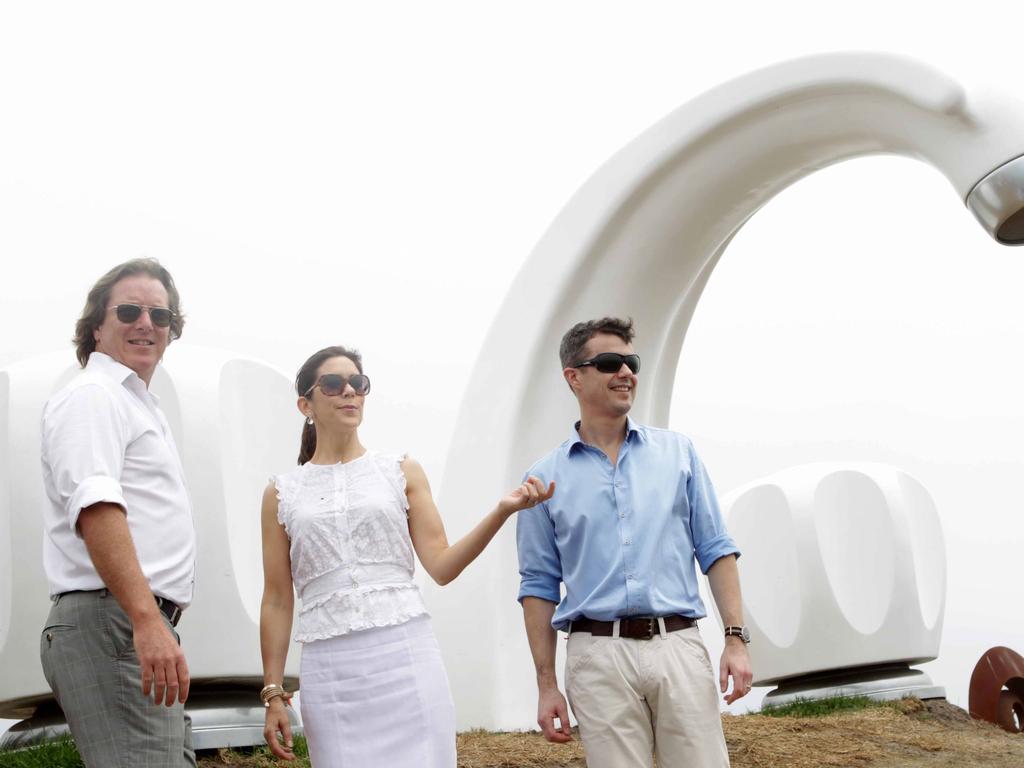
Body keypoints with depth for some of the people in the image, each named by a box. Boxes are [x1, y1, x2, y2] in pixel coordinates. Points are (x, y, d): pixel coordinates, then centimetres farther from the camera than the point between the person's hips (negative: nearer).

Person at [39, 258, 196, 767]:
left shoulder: (137, 404, 26)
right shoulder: (92, 396, -6)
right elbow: (95, 507, -22)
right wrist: (147, 620, -32)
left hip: (146, 627, 10)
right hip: (112, 625, -10)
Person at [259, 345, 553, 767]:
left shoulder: (401, 471, 9)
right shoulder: (282, 493, 10)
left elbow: (441, 566, 2)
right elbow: (277, 601, 9)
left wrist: (501, 511, -10)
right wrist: (274, 693, 5)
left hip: (406, 655, 0)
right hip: (329, 669, 1)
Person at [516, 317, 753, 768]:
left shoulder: (678, 452, 10)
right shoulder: (546, 478, 6)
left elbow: (715, 551, 9)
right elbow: (540, 586, 7)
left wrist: (736, 638, 0)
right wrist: (546, 685, 3)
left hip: (678, 645, 1)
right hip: (598, 654, -1)